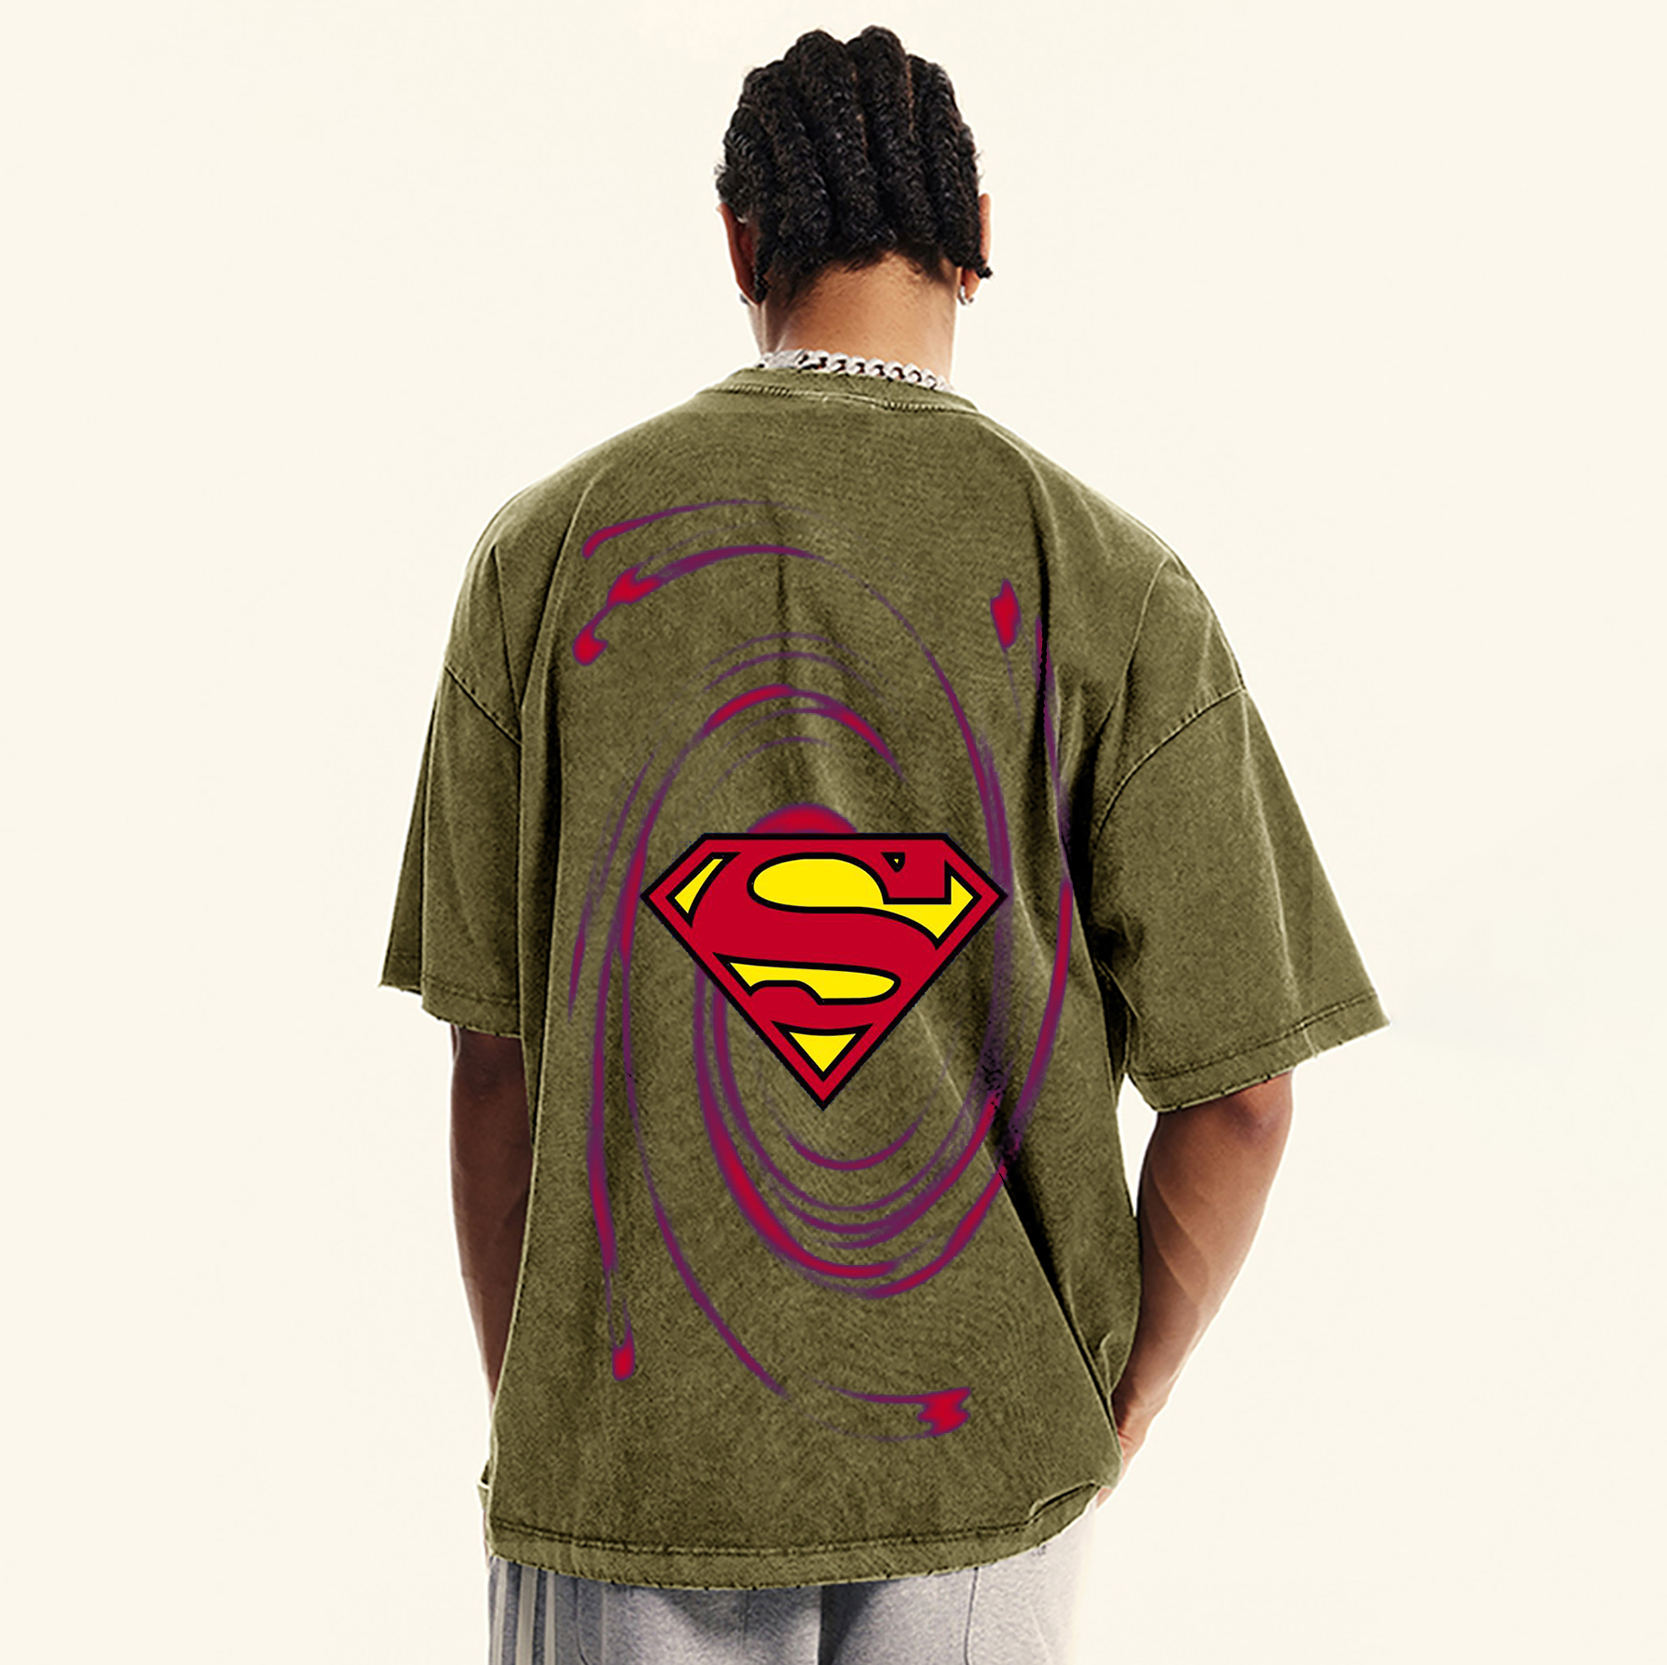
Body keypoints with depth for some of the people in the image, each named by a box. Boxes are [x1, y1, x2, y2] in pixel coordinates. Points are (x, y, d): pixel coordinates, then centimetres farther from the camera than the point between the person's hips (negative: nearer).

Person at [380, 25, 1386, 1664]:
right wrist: (1109, 1425, 9)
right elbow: (1236, 1097, -8)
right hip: (984, 1453, 1)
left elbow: (494, 1055, -3)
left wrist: (522, 1432, 11)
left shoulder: (546, 548, -6)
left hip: (637, 1445, 0)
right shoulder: (1117, 587, -8)